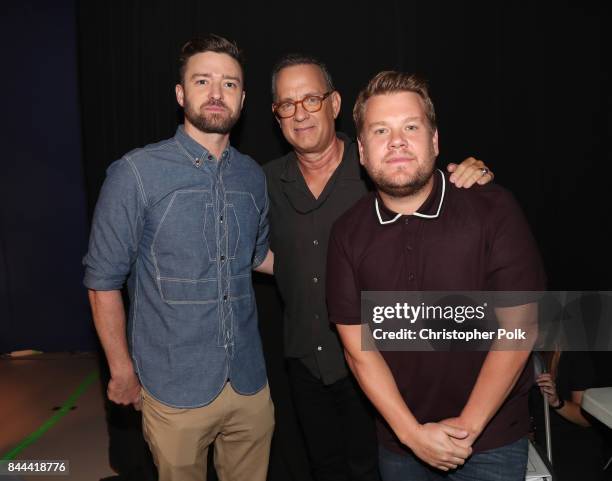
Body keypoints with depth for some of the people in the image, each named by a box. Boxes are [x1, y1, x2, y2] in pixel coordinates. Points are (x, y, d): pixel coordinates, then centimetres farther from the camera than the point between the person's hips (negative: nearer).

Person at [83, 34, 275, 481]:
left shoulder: (253, 175, 2)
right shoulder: (137, 173, -12)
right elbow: (103, 279, -7)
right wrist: (123, 371, -5)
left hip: (250, 381, 4)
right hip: (177, 388, -4)